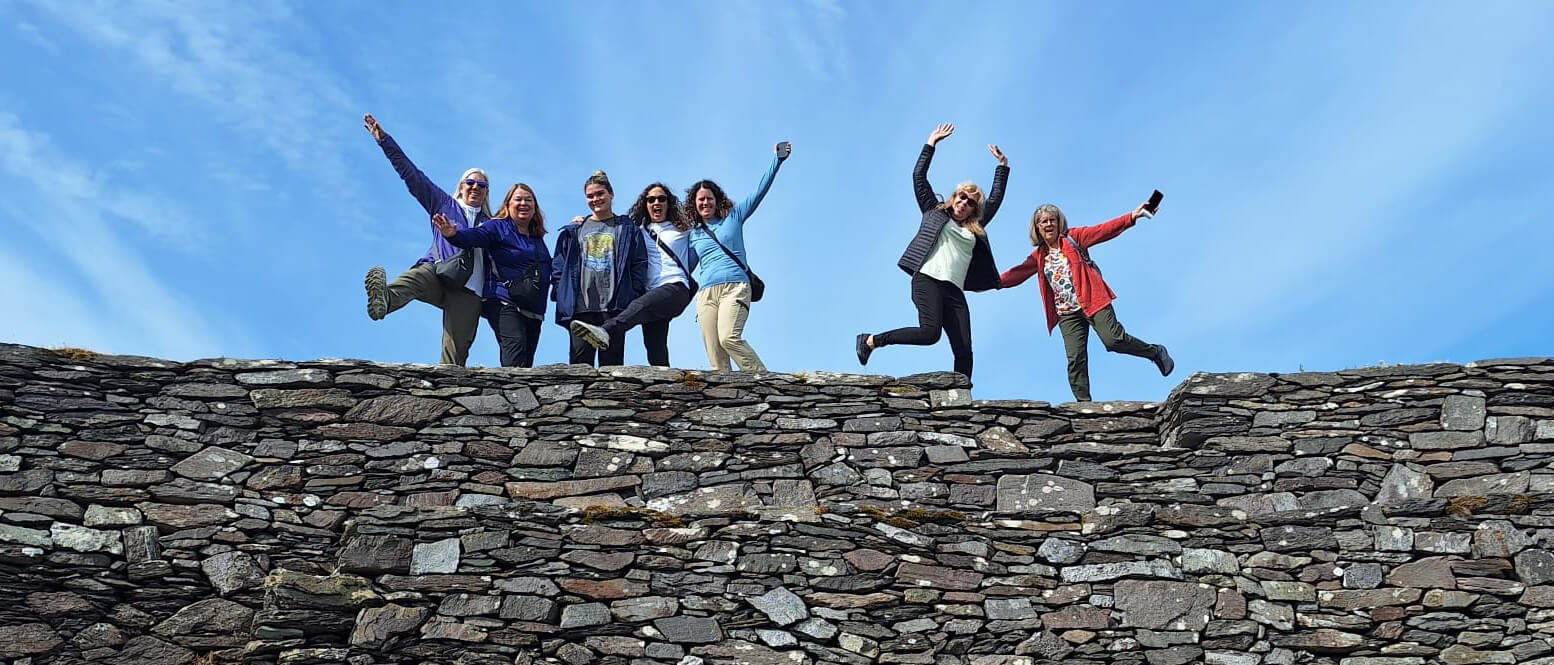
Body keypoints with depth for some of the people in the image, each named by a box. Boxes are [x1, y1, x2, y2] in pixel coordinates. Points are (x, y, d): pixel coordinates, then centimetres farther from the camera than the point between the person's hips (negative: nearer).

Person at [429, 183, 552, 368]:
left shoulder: (538, 237, 20)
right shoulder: (499, 228, 0)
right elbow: (474, 236, -19)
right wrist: (453, 234, -39)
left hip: (533, 309, 7)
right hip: (505, 302, -7)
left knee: (526, 362, 4)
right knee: (515, 347, -28)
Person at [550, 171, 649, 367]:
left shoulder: (628, 230, 10)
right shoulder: (573, 231, 16)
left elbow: (639, 265, 5)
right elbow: (559, 265, 14)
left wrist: (635, 297, -6)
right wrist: (560, 295, 1)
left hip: (613, 307, -2)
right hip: (580, 307, 2)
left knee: (611, 363, -2)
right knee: (580, 363, -4)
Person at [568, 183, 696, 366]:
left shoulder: (682, 230, 17)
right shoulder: (640, 232, 23)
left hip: (677, 287, -5)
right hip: (652, 292, 5)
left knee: (640, 306, -35)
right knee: (656, 353, -7)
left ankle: (605, 332, -60)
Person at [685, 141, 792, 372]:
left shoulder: (733, 217, 15)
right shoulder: (694, 234, 22)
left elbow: (759, 192, 8)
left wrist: (777, 161, 0)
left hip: (735, 288, -4)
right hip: (705, 294, 4)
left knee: (729, 338, -27)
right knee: (715, 357, -10)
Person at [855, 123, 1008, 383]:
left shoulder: (975, 229, 28)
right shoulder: (935, 212, 19)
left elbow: (996, 199, 32)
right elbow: (918, 177, 15)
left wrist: (1003, 165, 31)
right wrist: (932, 143, 15)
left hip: (954, 291, 5)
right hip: (928, 279, -5)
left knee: (964, 351, -11)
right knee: (930, 332, -26)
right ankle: (871, 340, -9)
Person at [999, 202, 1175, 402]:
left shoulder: (1073, 238, 5)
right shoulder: (1038, 257, 16)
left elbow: (1103, 230, -4)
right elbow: (1017, 274, 15)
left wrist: (1131, 217, -16)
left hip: (1092, 301, -4)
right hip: (1067, 313, 4)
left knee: (1113, 340, -19)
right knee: (1075, 359, -5)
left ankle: (1156, 353, 6)